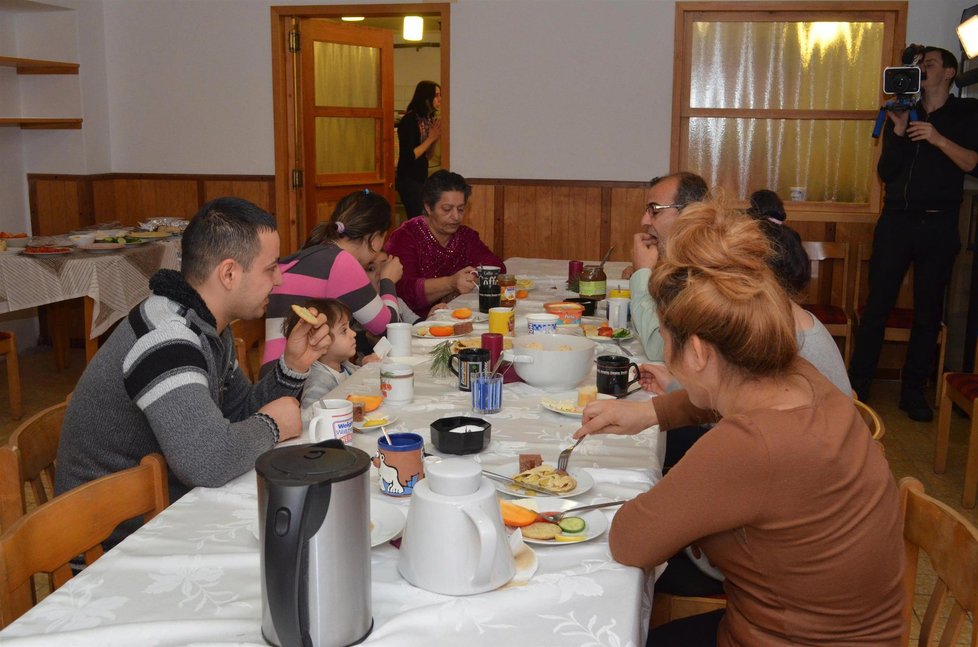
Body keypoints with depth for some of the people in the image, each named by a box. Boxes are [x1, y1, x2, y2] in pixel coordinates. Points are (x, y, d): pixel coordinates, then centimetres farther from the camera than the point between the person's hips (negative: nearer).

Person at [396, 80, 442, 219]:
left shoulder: (429, 119, 8)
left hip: (422, 178, 8)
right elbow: (409, 156, -20)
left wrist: (435, 139, -4)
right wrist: (430, 138, -14)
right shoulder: (409, 121, -15)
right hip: (409, 180, -8)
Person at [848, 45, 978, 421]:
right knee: (877, 305, -2)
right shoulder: (904, 113, 13)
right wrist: (899, 130, -8)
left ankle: (914, 391, 12)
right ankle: (858, 384, 3)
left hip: (938, 225, -1)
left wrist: (938, 139, -19)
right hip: (896, 221, 1)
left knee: (928, 312, 4)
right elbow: (885, 172, 3)